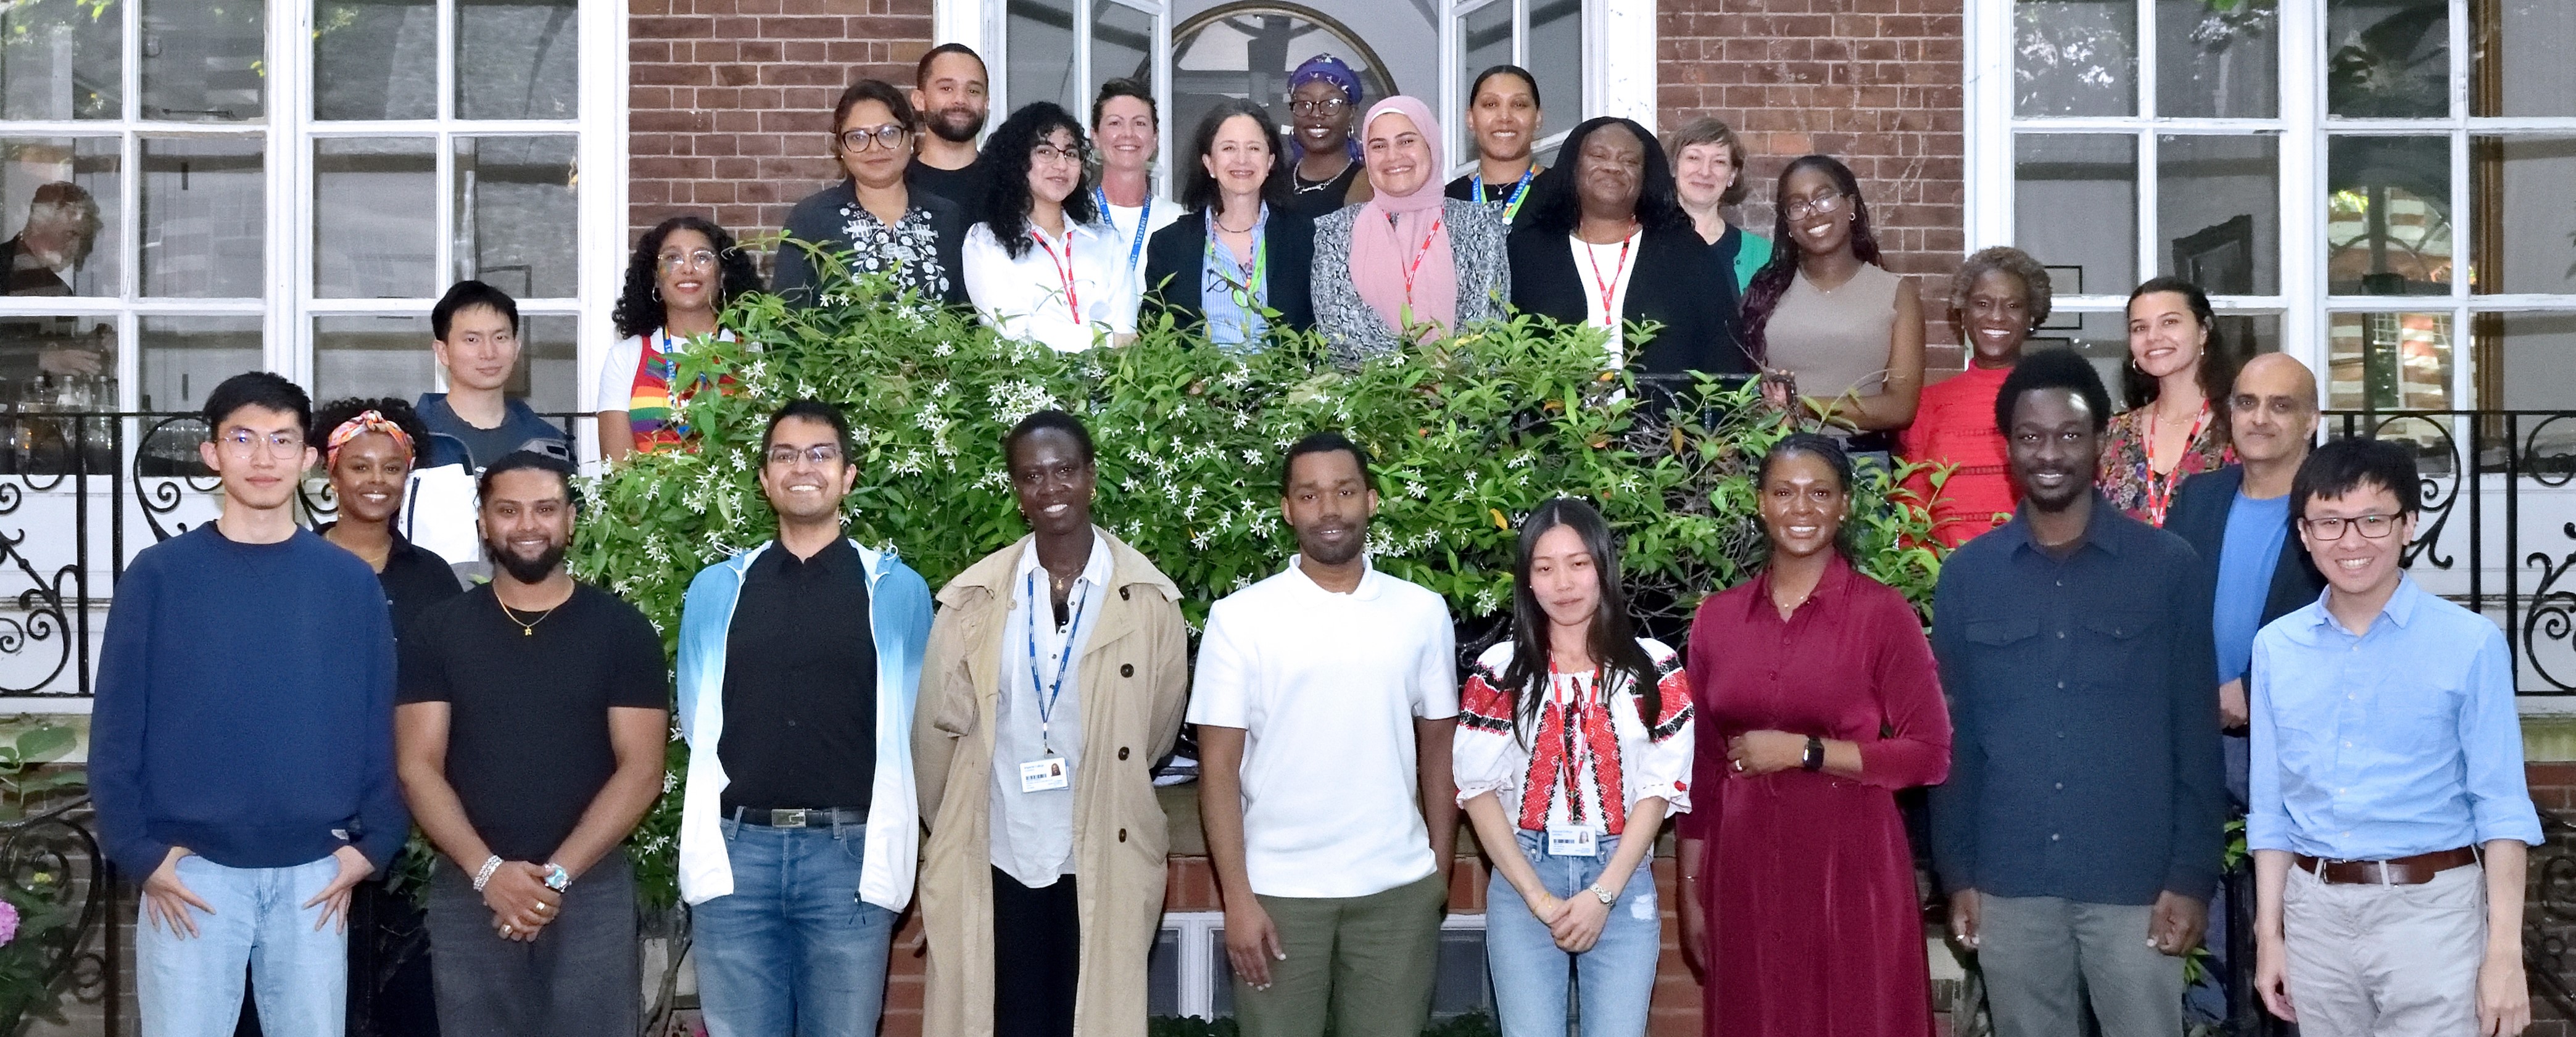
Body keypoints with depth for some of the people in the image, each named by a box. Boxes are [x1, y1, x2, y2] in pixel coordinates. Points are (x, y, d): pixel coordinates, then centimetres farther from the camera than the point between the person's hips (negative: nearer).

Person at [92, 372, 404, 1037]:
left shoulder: (351, 582, 4)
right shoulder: (159, 575, -1)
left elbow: (378, 723, 5)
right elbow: (117, 727, -1)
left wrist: (374, 843, -1)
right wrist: (138, 851, -7)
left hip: (314, 874, 1)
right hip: (189, 873, -1)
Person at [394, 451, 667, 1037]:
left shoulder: (621, 630, 2)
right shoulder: (438, 632, 6)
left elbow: (641, 769, -3)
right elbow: (419, 767, 1)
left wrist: (557, 874, -12)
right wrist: (487, 870, -13)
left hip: (591, 890, -1)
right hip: (469, 891, 1)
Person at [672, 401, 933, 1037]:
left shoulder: (897, 590, 4)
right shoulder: (714, 590, 10)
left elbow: (912, 727, 10)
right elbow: (697, 724, 16)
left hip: (851, 853, -1)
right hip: (736, 851, 2)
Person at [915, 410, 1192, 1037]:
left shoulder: (1149, 600, -3)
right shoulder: (973, 599, -2)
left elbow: (1157, 731, 6)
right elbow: (938, 727, 5)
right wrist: (953, 834, 12)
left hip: (1104, 865, 0)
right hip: (997, 861, 1)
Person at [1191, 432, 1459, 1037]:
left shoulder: (1423, 613, 4)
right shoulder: (1240, 618, -3)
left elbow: (1438, 748, 9)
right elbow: (1219, 766, -4)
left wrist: (1441, 870, 5)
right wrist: (1237, 897, -9)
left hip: (1398, 888, 2)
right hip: (1279, 890, -2)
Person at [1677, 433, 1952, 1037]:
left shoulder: (1882, 614, -5)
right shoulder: (1717, 618, 6)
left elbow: (1930, 755, -8)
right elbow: (1701, 767, 10)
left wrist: (1803, 751, -14)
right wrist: (1692, 891, 9)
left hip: (1851, 867, -3)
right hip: (1744, 871, 3)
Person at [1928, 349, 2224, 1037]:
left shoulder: (2169, 566, -1)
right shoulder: (1966, 575, 3)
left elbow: (2195, 734, -1)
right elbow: (1955, 737, 6)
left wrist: (2192, 875, -5)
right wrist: (1956, 874, 3)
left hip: (2136, 879, -2)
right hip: (2009, 883, 2)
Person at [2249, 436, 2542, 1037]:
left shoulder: (2471, 645, -6)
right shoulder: (2276, 648, 5)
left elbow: (2501, 806, -6)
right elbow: (2272, 806, 9)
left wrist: (2504, 952, -11)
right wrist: (2269, 934, 7)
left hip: (2431, 908, -3)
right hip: (2316, 911, 4)